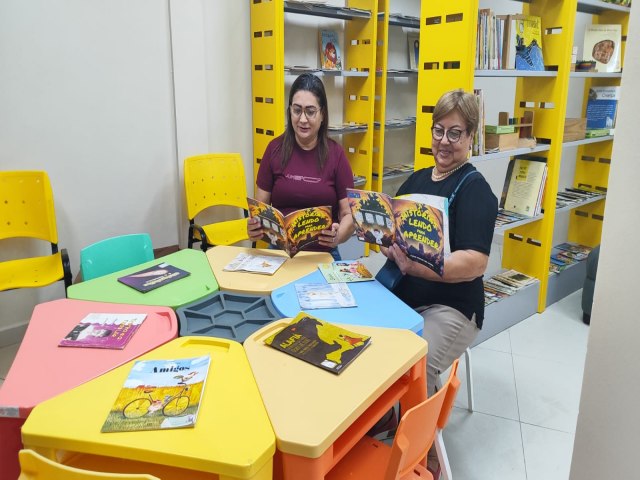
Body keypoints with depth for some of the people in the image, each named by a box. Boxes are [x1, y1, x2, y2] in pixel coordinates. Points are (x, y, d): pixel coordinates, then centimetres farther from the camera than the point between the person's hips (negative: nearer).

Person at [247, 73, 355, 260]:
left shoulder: (336, 154, 0)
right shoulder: (275, 149, 3)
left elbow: (349, 213, 1)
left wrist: (338, 236, -20)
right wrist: (254, 228, -15)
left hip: (323, 255, 0)